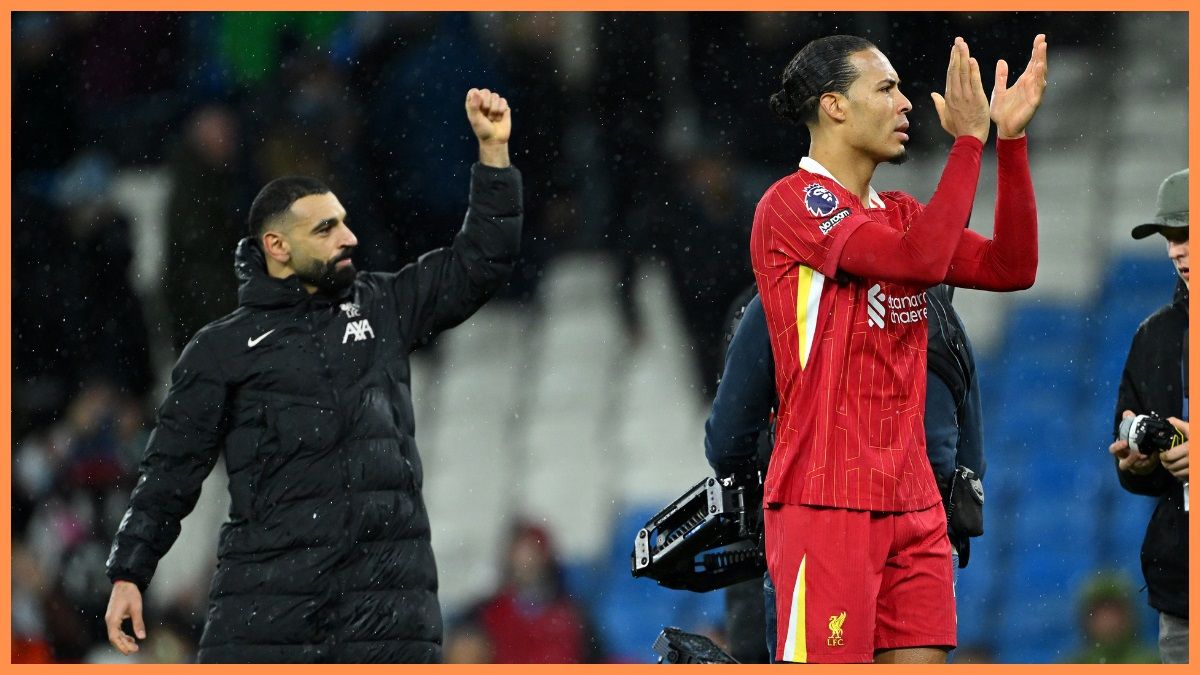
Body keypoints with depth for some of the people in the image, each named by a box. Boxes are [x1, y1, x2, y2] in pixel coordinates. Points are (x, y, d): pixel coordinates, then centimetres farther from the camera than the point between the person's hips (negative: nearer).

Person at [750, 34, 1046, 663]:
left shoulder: (898, 213, 17)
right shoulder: (792, 203, -9)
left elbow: (1011, 268, 10)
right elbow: (920, 259, -21)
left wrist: (1011, 138, 5)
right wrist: (968, 139, -16)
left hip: (910, 497, 8)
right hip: (825, 502, -8)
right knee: (828, 665, -10)